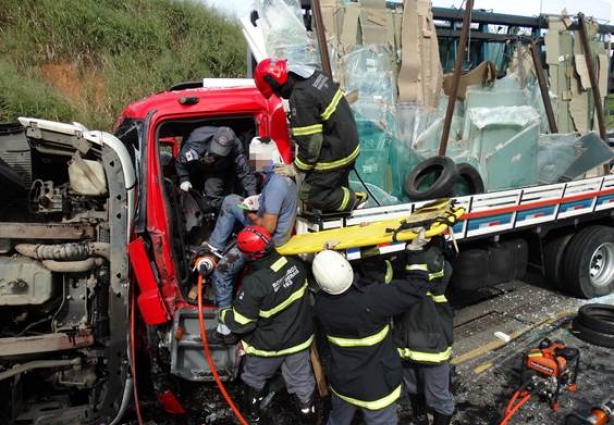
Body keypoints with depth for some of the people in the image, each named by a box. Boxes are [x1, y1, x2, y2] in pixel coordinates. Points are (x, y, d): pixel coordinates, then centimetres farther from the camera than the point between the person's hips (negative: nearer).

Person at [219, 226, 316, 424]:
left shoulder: (255, 284, -34)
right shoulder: (295, 264, -18)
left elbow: (241, 323, -22)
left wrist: (223, 315, -4)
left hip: (267, 345, -3)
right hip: (299, 338, 4)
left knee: (254, 379, 27)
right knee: (302, 382, 22)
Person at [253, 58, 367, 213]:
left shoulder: (300, 97, -26)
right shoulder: (312, 74, 2)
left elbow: (310, 142, -22)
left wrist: (296, 167, -8)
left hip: (335, 153, -9)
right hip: (348, 141, 9)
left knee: (310, 194, 2)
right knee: (336, 188, 24)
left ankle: (354, 201, 10)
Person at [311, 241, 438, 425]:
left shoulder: (321, 303, -17)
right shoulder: (372, 299, -33)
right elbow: (416, 287, -27)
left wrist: (324, 256, 6)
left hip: (342, 382, 4)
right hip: (376, 386, -4)